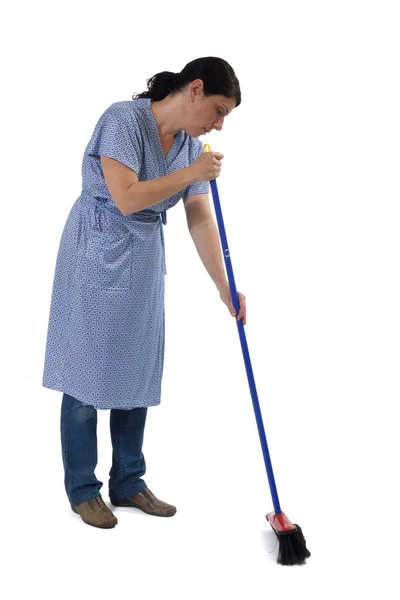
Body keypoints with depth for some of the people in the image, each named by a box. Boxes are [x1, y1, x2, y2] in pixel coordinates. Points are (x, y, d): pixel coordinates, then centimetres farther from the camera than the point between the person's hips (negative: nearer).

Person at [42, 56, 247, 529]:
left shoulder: (191, 145, 3)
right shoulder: (123, 119, -16)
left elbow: (201, 222, 2)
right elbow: (126, 197, -25)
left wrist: (225, 289, -2)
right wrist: (190, 174, -18)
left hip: (144, 268, 7)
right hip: (95, 263, -6)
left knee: (136, 375, 10)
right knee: (88, 376, 1)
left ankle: (128, 484, 23)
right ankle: (82, 490, 15)